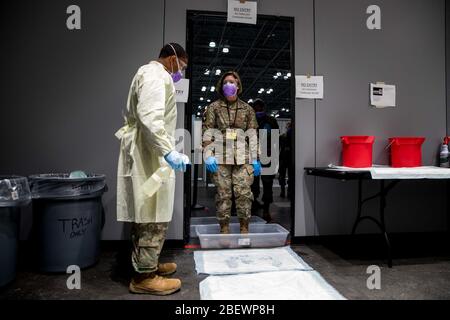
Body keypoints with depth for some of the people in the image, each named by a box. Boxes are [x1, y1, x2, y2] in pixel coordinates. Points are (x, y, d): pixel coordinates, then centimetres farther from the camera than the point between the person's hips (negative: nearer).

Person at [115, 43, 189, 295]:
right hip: (151, 154, -11)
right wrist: (168, 151, -27)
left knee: (149, 215, 14)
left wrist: (168, 150, 23)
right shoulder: (155, 74, -8)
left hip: (151, 153, 11)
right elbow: (149, 116, -23)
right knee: (153, 216, -6)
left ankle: (148, 264, 25)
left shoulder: (154, 75, 24)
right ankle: (144, 276, 4)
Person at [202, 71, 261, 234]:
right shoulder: (214, 107, 9)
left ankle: (244, 228, 9)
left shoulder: (247, 109, 13)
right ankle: (224, 228, 12)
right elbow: (207, 132, 4)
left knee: (244, 193, -3)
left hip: (243, 158, 1)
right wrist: (208, 156, -7)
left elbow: (252, 135, 11)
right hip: (220, 158, -1)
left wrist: (255, 159, 6)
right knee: (223, 193, 1)